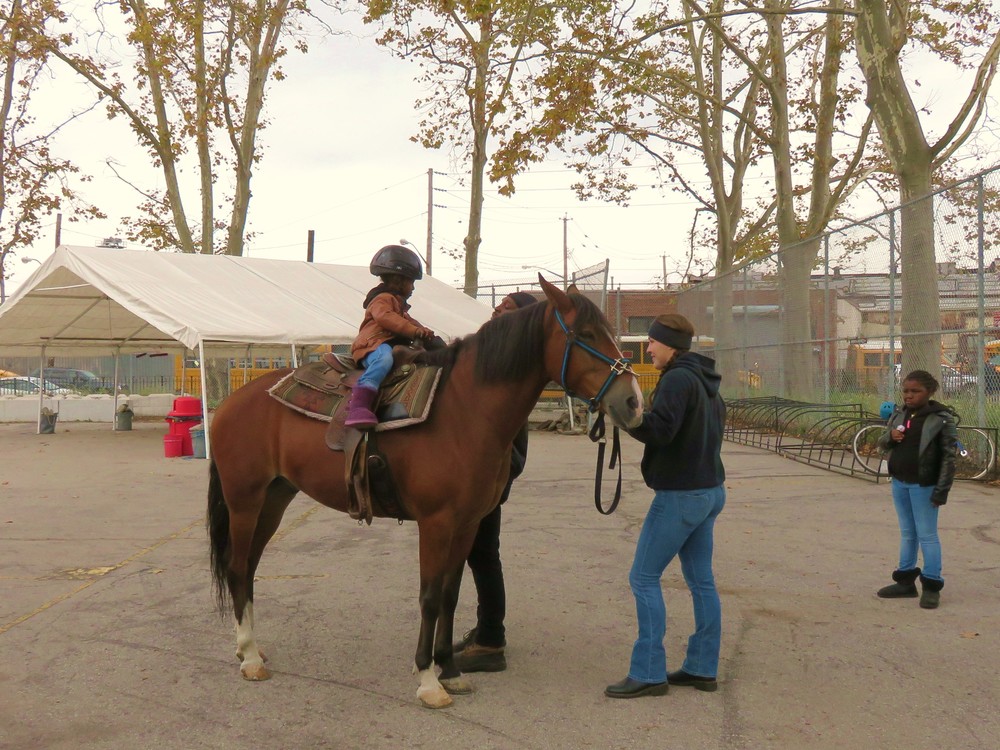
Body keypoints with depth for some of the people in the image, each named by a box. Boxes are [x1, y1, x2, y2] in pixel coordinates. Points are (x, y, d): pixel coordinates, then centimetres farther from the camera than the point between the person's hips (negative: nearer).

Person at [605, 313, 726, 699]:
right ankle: (703, 668, 17)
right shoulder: (707, 383, 15)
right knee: (701, 580, 12)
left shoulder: (677, 380, -16)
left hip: (680, 494, -10)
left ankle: (649, 673, -4)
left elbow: (658, 431, -26)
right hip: (710, 490, 10)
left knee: (644, 578, -4)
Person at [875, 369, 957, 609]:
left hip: (923, 485, -6)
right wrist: (890, 437, -8)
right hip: (899, 483, 6)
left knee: (927, 535, 0)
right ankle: (906, 581, 25)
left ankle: (931, 586, 9)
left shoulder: (942, 419, -11)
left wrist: (942, 490, -17)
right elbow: (883, 444, 16)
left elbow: (949, 457, -12)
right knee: (907, 533, 15)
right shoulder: (899, 415, 6)